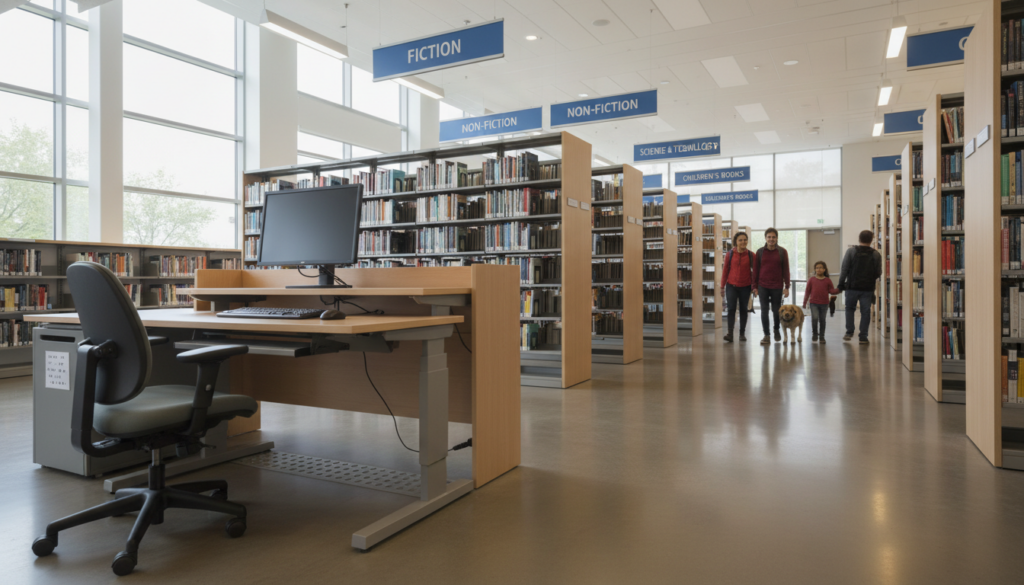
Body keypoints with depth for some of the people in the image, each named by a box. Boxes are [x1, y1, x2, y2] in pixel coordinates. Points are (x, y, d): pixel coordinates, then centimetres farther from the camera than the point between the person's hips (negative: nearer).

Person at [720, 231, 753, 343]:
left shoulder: (751, 255, 0)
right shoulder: (730, 254, -1)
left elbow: (754, 270, 5)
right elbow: (725, 270, 3)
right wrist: (722, 286, 3)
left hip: (745, 287, 1)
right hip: (731, 286, -1)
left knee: (743, 309, 9)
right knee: (731, 309, -9)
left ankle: (742, 334, 18)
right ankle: (730, 334, -12)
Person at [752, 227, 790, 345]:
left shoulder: (782, 251, 1)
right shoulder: (760, 252, 3)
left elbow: (786, 270, 2)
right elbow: (756, 270, 5)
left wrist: (787, 287, -1)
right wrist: (755, 286, 1)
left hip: (777, 286, 0)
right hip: (763, 286, 0)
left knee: (776, 310, 9)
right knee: (764, 310, -2)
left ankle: (776, 330, 34)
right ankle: (766, 335, 5)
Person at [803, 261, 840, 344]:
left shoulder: (828, 280, 2)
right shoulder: (811, 279, 0)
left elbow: (832, 291, 5)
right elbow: (807, 291, 5)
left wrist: (838, 290, -16)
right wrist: (805, 302, 5)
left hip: (824, 303, 1)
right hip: (814, 303, -1)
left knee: (822, 320, 9)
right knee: (814, 318, -14)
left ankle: (821, 336, 20)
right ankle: (815, 335, 5)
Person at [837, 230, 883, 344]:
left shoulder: (851, 251, -5)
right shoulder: (876, 254, 0)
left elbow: (844, 269, -7)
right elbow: (878, 273, 4)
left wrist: (841, 283, 0)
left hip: (852, 287, -1)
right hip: (868, 288, 1)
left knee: (850, 308, 16)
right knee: (865, 312, 6)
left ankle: (849, 332, 9)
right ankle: (863, 337, 6)